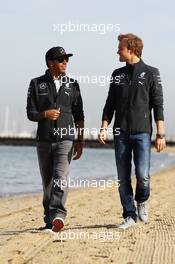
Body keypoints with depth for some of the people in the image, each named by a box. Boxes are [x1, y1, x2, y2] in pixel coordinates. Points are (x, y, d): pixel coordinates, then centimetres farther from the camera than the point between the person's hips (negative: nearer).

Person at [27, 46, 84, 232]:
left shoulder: (72, 85, 9)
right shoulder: (36, 84, 5)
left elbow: (79, 116, 11)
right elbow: (30, 114, 2)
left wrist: (80, 141, 7)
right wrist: (45, 114, -19)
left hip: (65, 140, -1)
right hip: (44, 140, 1)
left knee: (60, 177, -19)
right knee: (47, 182, 8)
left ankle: (57, 215, -30)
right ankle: (49, 219, 18)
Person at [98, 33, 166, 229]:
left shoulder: (150, 73, 2)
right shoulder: (117, 75, 13)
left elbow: (158, 105, -1)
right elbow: (110, 104, 14)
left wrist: (160, 134, -7)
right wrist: (104, 128, 1)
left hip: (142, 132, -4)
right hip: (120, 134, 4)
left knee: (142, 174, -14)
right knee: (123, 178, 2)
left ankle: (142, 201, 16)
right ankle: (130, 215, 11)